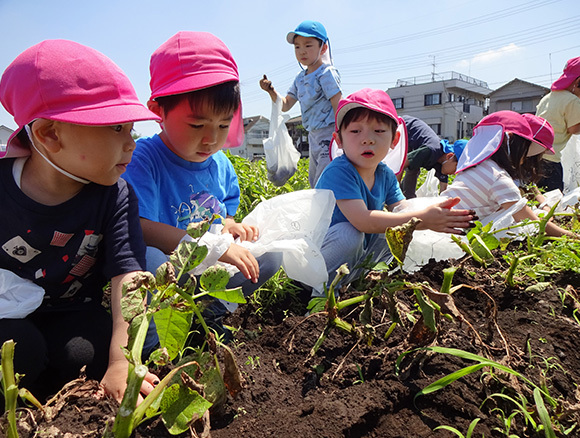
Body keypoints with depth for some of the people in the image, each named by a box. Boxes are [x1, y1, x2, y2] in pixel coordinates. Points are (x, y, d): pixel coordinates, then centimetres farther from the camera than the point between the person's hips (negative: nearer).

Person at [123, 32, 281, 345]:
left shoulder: (220, 164, 4)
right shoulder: (143, 158, -17)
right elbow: (139, 228, -29)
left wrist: (228, 225, -10)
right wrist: (216, 245, -29)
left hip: (207, 272, 6)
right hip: (161, 270, -6)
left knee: (269, 254, -6)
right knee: (143, 258, -39)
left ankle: (209, 310, 3)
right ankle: (148, 341, -13)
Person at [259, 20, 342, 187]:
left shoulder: (327, 73, -11)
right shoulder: (300, 78, 12)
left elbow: (339, 107, -15)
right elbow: (285, 105, 16)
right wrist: (271, 91, -2)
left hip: (329, 135, -8)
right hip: (313, 136, 8)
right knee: (313, 181, 15)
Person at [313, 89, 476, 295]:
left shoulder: (385, 175, -1)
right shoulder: (338, 172, -26)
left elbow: (403, 210, -8)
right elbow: (362, 220, -37)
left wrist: (439, 216, -30)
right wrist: (423, 219, -38)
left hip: (356, 254, 7)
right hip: (317, 255, -7)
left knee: (395, 227, -5)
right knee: (348, 233, -33)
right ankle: (323, 292, -13)